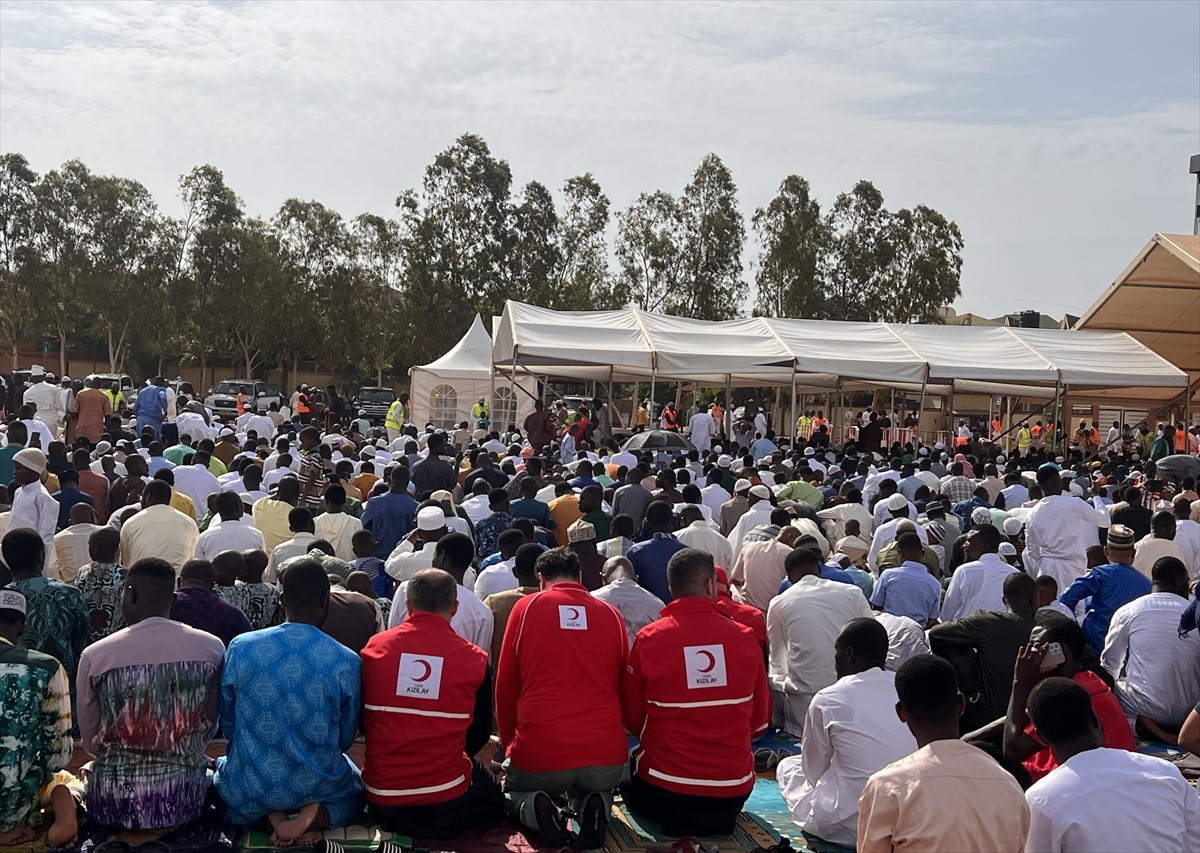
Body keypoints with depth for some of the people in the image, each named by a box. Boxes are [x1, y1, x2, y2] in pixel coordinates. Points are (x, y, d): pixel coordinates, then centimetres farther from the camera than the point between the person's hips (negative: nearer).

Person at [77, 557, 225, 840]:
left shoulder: (95, 656, -10)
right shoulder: (212, 648, -6)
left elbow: (90, 742, 3)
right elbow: (209, 729, 6)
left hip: (114, 799, -1)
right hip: (184, 796, 1)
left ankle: (133, 830, 12)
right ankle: (163, 827, 13)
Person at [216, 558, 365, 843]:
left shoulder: (240, 648, -10)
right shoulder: (347, 662, -14)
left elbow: (227, 725, 2)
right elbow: (345, 739, -2)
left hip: (250, 788, 1)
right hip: (317, 786, -1)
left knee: (222, 767, 35)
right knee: (355, 790, 33)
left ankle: (271, 816, 5)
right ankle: (317, 816, -2)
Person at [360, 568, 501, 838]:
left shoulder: (374, 648, -4)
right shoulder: (475, 659, -9)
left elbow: (360, 720, 9)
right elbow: (480, 733, 4)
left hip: (381, 802, 4)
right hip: (445, 803, -4)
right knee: (492, 794, 29)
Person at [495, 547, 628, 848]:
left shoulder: (526, 607, 3)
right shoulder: (612, 615, 8)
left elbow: (505, 687, 8)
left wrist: (510, 744, 22)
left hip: (539, 754, -2)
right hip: (607, 756, 2)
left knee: (511, 792, 31)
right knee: (594, 788, 36)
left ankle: (532, 809, -3)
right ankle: (592, 807, 2)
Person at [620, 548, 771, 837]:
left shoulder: (648, 639, -13)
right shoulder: (745, 637, -9)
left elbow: (632, 717, 0)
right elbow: (760, 718, 2)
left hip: (665, 789, -4)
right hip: (734, 791, 4)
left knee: (628, 768, 30)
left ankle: (677, 820, 4)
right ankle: (716, 818, 8)